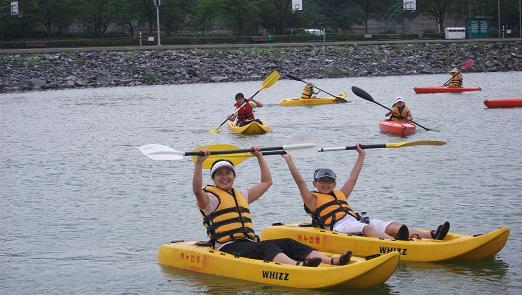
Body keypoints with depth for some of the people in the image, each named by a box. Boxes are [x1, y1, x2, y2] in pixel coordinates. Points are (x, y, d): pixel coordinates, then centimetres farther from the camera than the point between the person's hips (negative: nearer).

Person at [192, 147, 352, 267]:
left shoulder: (241, 196, 27)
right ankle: (297, 265, -62)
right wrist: (199, 163, -27)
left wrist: (259, 157, 29)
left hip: (250, 244, 7)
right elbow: (197, 190, -18)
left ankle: (331, 261, -31)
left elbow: (266, 181, 33)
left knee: (287, 243, -14)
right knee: (267, 247, -33)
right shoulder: (211, 198, 4)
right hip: (228, 247, -7)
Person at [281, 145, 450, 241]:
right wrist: (289, 160, 4)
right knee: (367, 228, -37)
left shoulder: (340, 194, 35)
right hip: (340, 225, -7)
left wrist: (361, 156, 43)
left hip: (356, 219, 7)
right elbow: (299, 181, 8)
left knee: (393, 226, -14)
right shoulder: (313, 199, 16)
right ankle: (395, 242, -69)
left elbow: (353, 177, 40)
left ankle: (432, 236, -33)